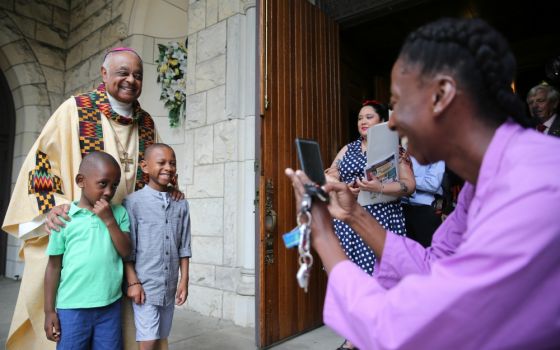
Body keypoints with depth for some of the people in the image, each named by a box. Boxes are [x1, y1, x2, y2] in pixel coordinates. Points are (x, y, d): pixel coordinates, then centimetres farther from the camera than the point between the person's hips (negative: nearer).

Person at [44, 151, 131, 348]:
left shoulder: (119, 213, 0)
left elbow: (126, 251, -5)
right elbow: (54, 266, 1)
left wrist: (109, 220, -13)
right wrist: (49, 310, 3)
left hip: (110, 306, 2)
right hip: (72, 307, -1)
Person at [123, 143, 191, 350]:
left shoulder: (181, 204, 3)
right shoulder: (133, 202, -9)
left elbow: (184, 247, 6)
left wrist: (184, 281, 4)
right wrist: (133, 282, -9)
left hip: (169, 287, 4)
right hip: (145, 286, -4)